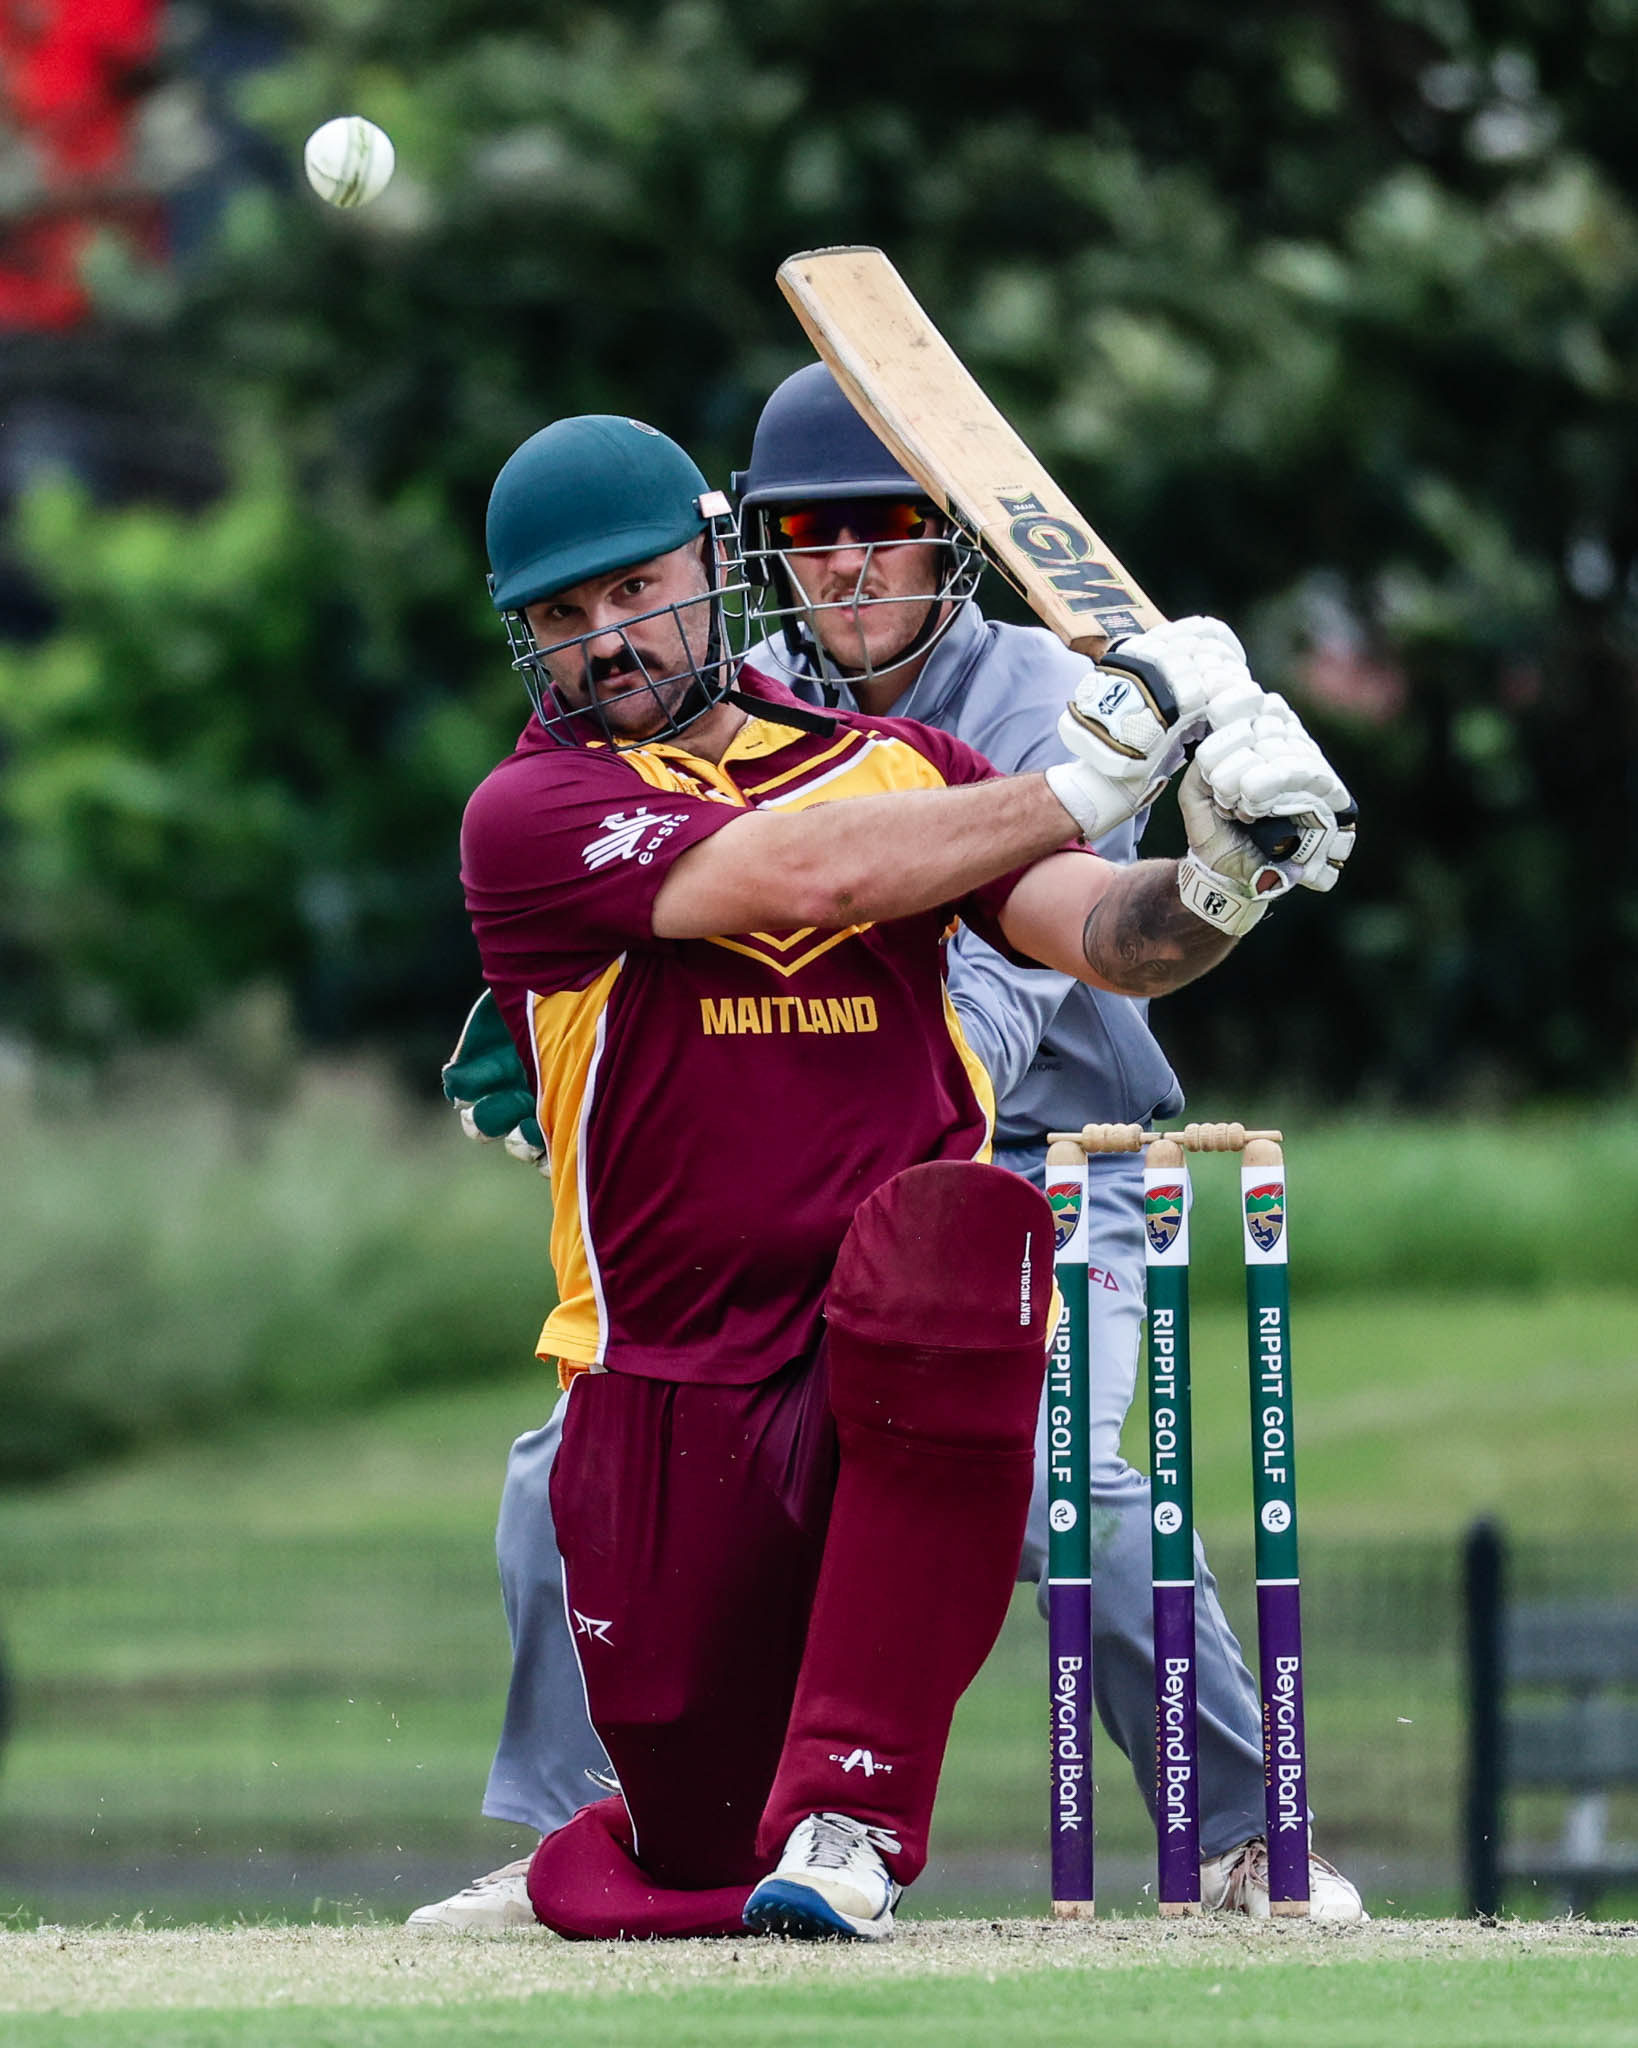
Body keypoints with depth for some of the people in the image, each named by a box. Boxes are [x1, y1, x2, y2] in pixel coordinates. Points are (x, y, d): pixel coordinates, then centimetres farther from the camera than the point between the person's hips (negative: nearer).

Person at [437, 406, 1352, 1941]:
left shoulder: (894, 766, 13)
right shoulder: (528, 814, 0)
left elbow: (1104, 936, -1)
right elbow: (801, 874, -15)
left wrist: (1218, 879, -24)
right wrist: (1097, 774, -13)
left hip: (910, 1359, 0)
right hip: (670, 1397, 0)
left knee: (958, 1227, -36)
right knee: (704, 1857, -1)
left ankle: (844, 1810, -32)